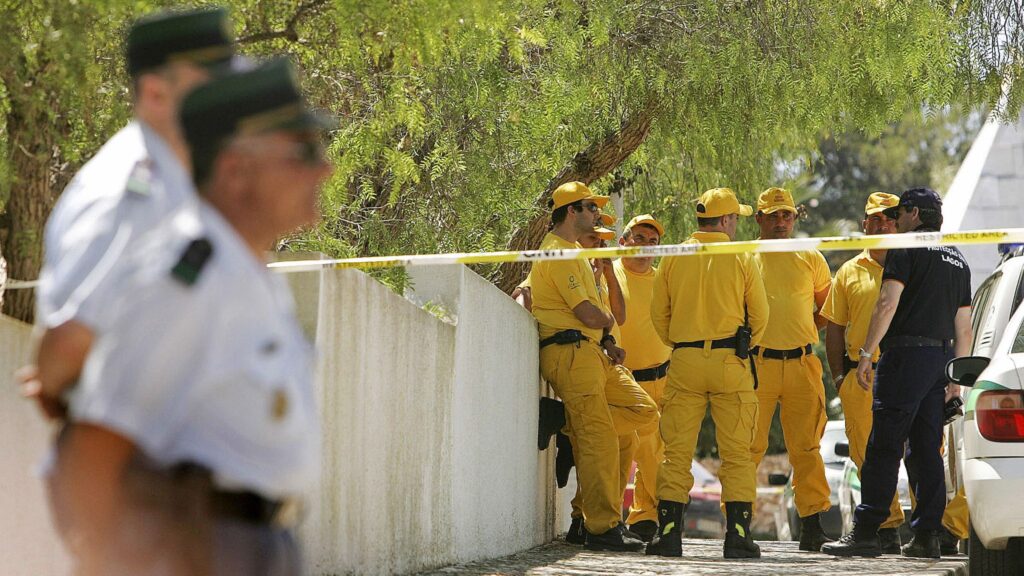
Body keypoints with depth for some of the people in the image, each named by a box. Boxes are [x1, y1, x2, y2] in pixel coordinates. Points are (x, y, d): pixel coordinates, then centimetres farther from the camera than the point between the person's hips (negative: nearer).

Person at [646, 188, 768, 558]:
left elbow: (659, 314, 8)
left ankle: (668, 531, 0)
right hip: (730, 361, -2)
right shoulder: (740, 260, -2)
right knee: (737, 453, 2)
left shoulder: (673, 259, 5)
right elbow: (759, 315, 2)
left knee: (677, 451, 5)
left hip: (684, 361, 2)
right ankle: (738, 534, -2)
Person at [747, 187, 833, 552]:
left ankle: (812, 523, 1)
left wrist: (805, 330, 4)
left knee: (806, 447, 0)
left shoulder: (811, 259, 12)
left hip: (802, 365, 2)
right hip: (755, 365, -2)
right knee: (748, 446, -3)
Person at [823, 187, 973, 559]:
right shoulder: (957, 260, 21)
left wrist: (866, 353, -13)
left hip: (907, 353, -7)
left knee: (884, 447, -9)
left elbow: (887, 304, -13)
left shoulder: (907, 249, -2)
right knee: (926, 449, 8)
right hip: (942, 356, 7)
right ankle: (927, 535, 4)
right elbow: (964, 328, 20)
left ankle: (866, 531, -13)